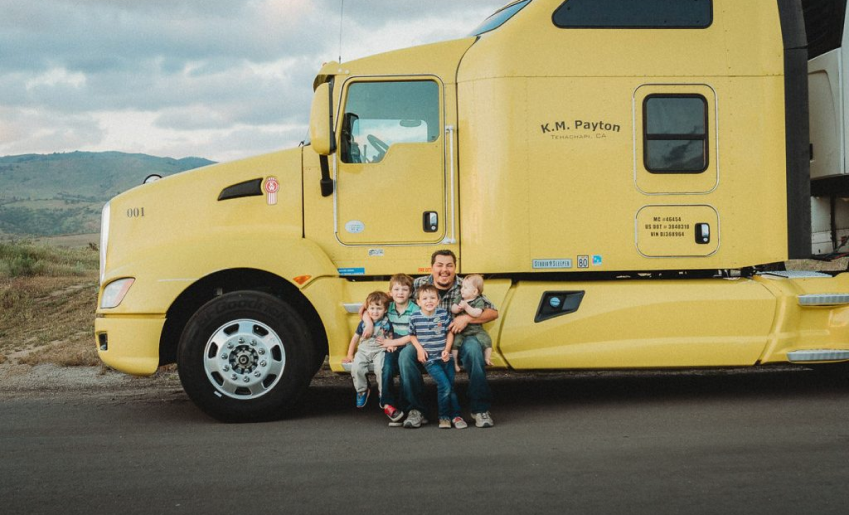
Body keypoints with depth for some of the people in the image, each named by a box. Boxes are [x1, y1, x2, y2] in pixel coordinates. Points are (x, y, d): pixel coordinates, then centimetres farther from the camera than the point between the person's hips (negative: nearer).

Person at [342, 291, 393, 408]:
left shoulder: (386, 324, 1)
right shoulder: (363, 323, 7)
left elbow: (391, 339, 9)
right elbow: (355, 338, 15)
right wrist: (349, 355, 13)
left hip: (379, 351, -2)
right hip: (364, 350, 2)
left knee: (380, 368, -32)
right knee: (356, 367, -26)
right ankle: (362, 391, -1)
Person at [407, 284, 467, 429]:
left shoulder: (444, 314, -2)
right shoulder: (414, 318, -4)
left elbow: (450, 333, 5)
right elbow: (412, 335, 9)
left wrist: (447, 349, -6)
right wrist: (419, 348, -5)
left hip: (445, 357, 2)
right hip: (429, 359, -2)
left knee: (451, 386, 6)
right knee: (444, 386, -14)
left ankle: (455, 415, 21)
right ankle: (444, 416, 2)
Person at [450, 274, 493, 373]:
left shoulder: (479, 301, -6)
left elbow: (477, 313, -22)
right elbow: (453, 309, -2)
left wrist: (466, 307, -30)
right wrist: (459, 308, -23)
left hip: (476, 329, -1)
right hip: (460, 330, 2)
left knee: (485, 339, -18)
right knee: (455, 341, -19)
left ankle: (487, 359, -1)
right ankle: (455, 362, -8)